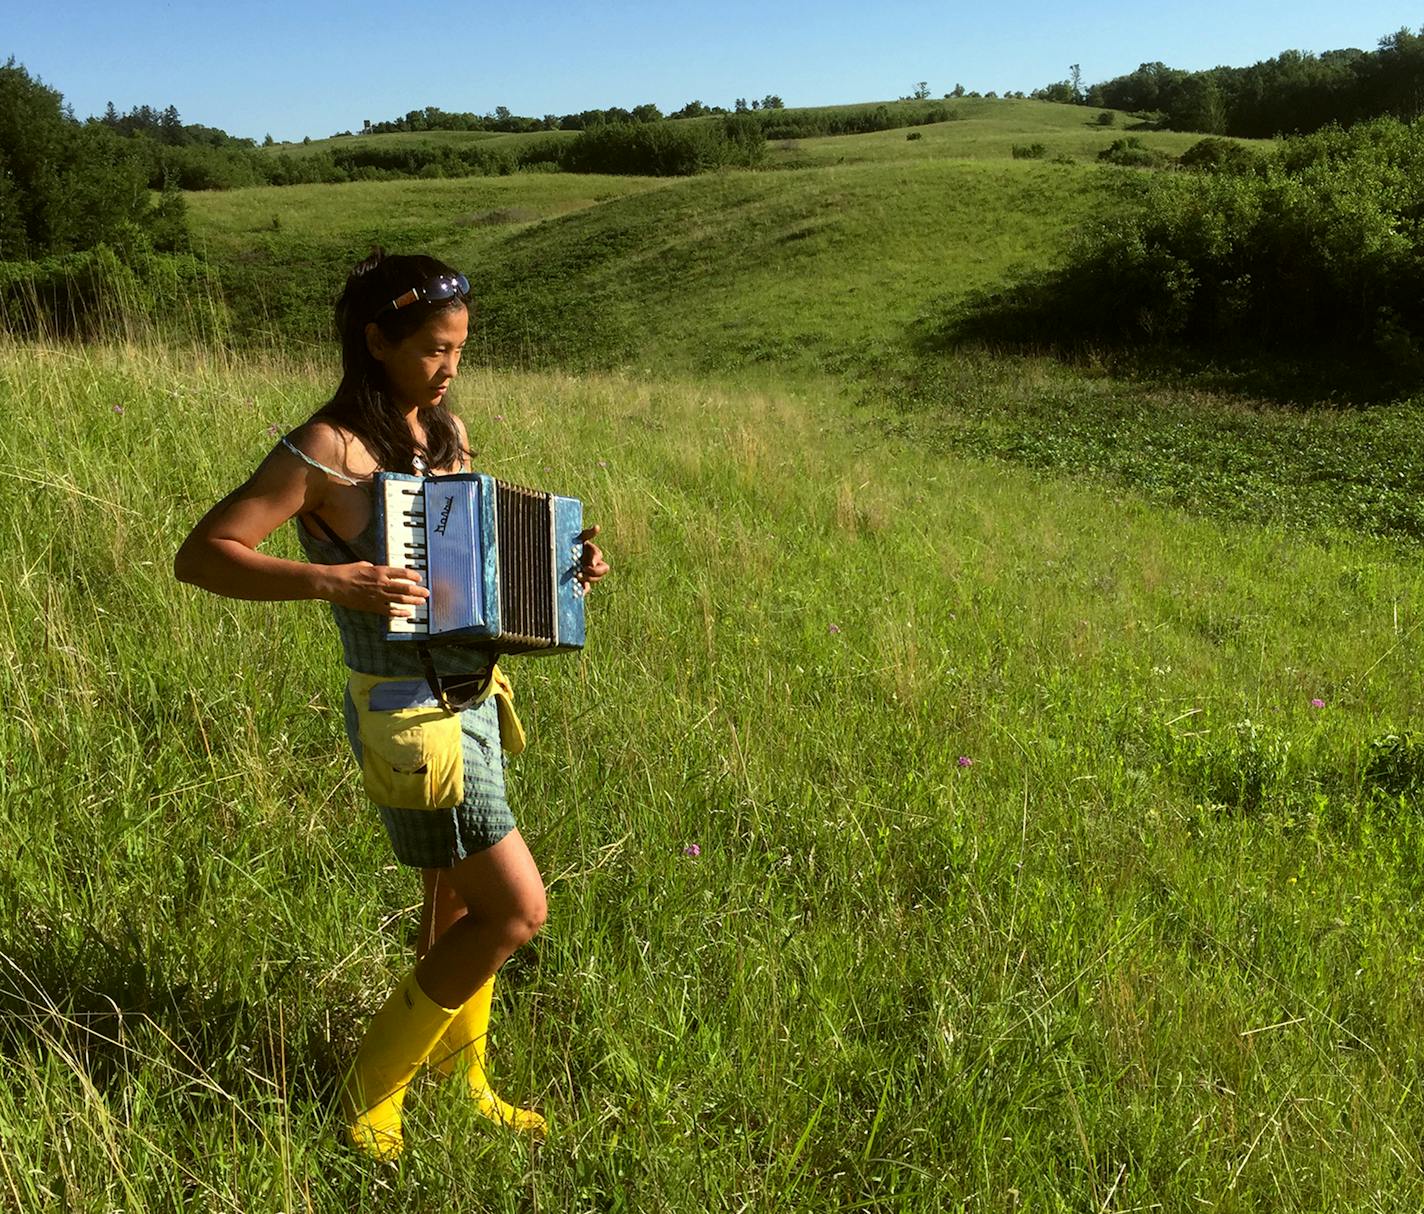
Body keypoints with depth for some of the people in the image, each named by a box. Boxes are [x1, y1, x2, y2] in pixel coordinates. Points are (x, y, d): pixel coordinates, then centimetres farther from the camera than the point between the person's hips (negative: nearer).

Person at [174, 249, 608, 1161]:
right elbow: (199, 555, -18)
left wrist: (561, 562, 4)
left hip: (470, 699, 8)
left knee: (460, 903, 18)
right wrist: (328, 580, -30)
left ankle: (463, 1085, 37)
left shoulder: (446, 432, 8)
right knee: (518, 908, -4)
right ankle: (370, 1095, 14)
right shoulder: (328, 450, -16)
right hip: (408, 716, -8)